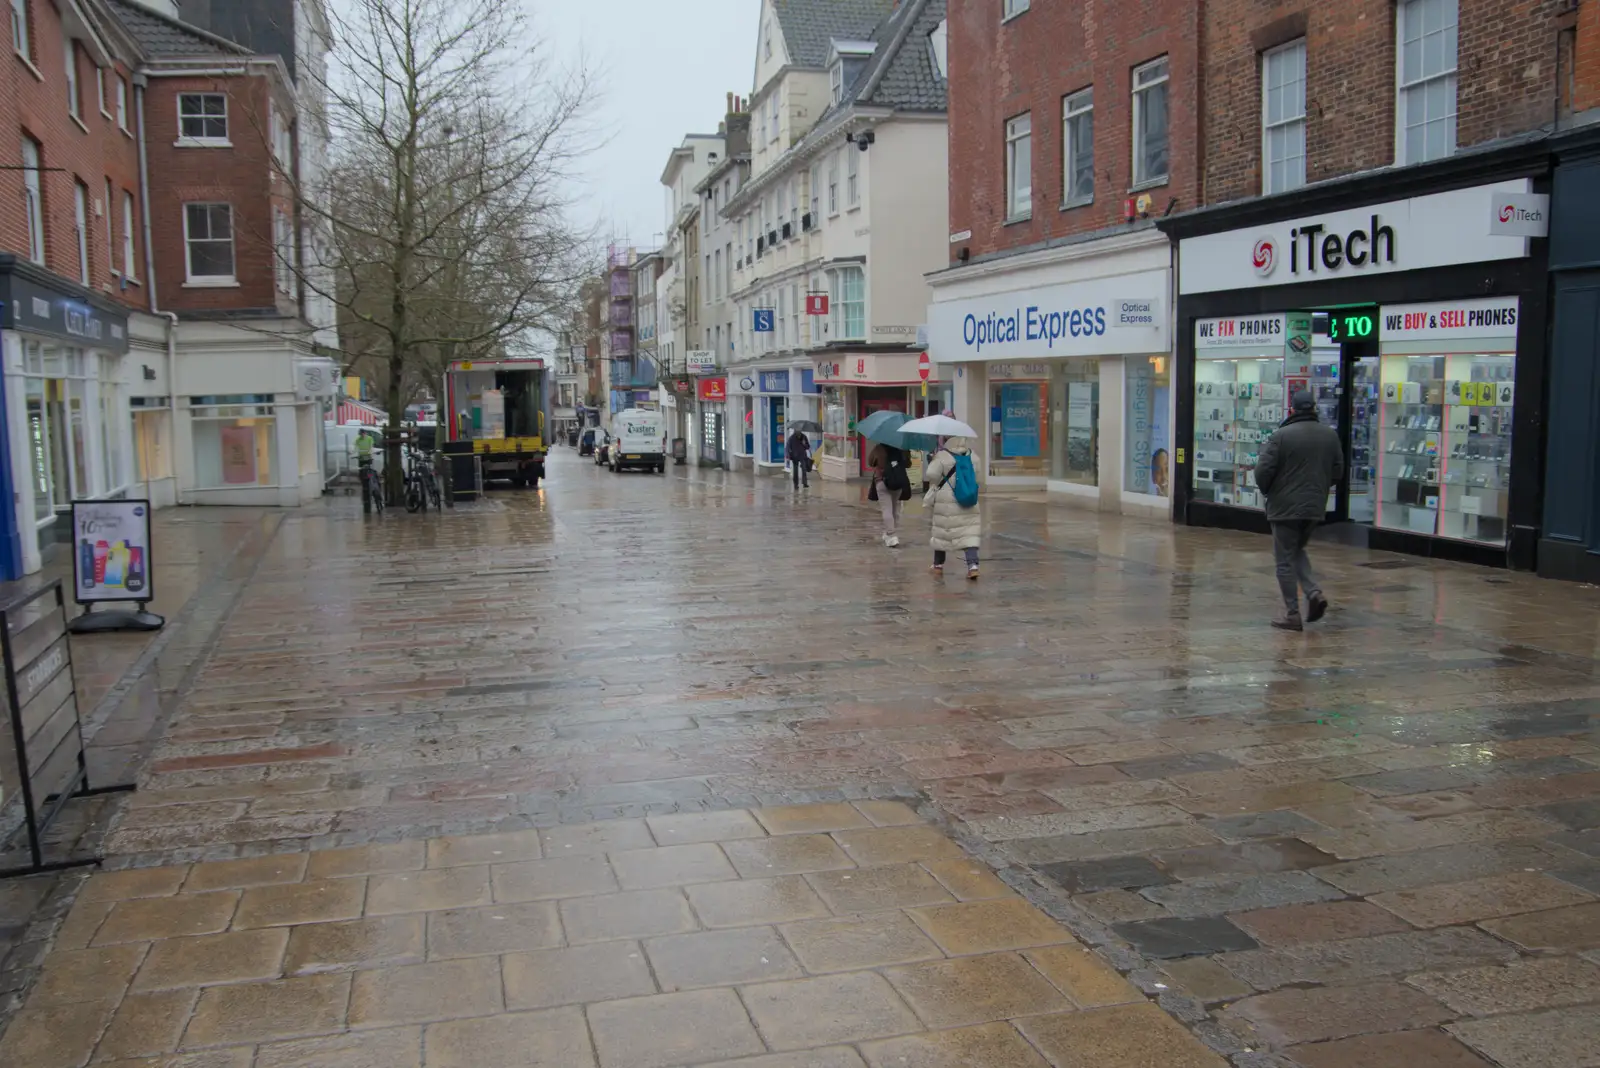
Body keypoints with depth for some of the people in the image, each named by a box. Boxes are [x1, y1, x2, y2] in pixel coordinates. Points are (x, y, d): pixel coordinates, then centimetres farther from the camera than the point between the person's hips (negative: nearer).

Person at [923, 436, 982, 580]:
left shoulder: (943, 457, -12)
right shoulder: (972, 456, 2)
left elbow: (932, 473, -19)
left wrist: (936, 484, 1)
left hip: (947, 503, -2)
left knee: (941, 531, 13)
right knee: (969, 533, -1)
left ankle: (938, 564, 26)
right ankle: (972, 565, -16)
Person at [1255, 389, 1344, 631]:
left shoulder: (1281, 435, -13)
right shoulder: (1330, 435, 4)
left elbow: (1263, 471, -14)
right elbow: (1338, 471, 9)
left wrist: (1267, 491, 7)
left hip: (1285, 507, -5)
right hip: (1315, 507, 6)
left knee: (1286, 559, 3)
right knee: (1297, 551, 24)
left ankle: (1292, 613, 4)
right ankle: (1314, 591, 5)